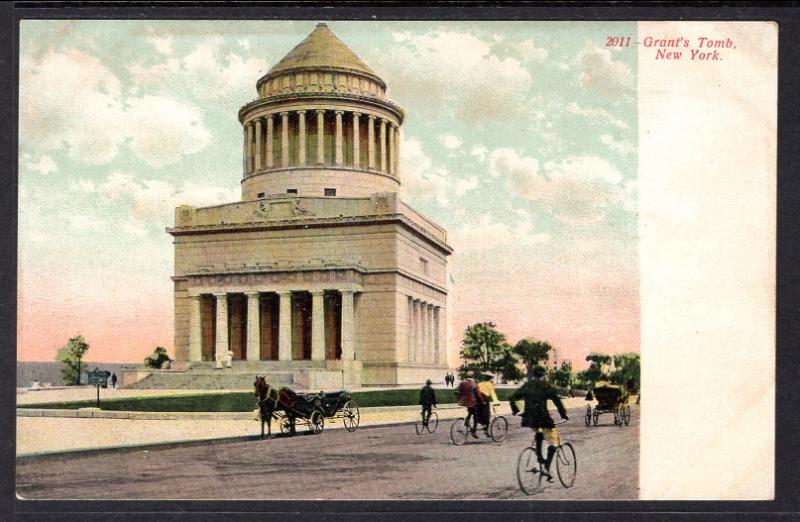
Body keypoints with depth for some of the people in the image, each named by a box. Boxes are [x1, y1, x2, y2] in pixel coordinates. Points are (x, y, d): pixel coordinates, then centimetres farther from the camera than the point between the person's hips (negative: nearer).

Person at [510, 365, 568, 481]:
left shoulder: (526, 385, 13)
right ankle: (547, 468, -11)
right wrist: (563, 415, 2)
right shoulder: (546, 386, 1)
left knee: (539, 432, 35)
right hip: (543, 418, -5)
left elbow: (513, 398, 13)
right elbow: (556, 400, -6)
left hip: (529, 419, 5)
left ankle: (539, 456, 20)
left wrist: (515, 410, 26)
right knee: (554, 441, 4)